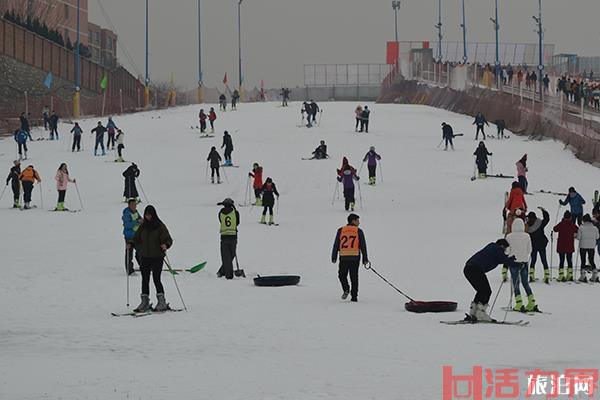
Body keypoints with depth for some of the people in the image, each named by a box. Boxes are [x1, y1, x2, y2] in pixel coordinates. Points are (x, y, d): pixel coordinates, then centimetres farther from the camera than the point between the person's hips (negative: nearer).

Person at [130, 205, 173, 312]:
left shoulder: (160, 226, -5)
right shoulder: (143, 226, 10)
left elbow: (168, 239, -7)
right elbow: (137, 238, 18)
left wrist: (165, 245, -28)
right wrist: (131, 244, -2)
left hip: (157, 256, -5)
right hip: (145, 257, 5)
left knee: (156, 278, -9)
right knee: (145, 279, 5)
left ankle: (162, 303, -1)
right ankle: (145, 303, 11)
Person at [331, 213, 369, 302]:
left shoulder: (341, 231, 6)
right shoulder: (359, 231, 2)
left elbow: (336, 245, 5)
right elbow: (363, 246, 3)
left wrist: (334, 257, 9)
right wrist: (365, 259, 8)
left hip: (343, 257, 0)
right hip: (355, 257, 0)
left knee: (342, 275, 15)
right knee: (354, 277, 6)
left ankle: (346, 289, -9)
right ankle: (354, 296, 6)